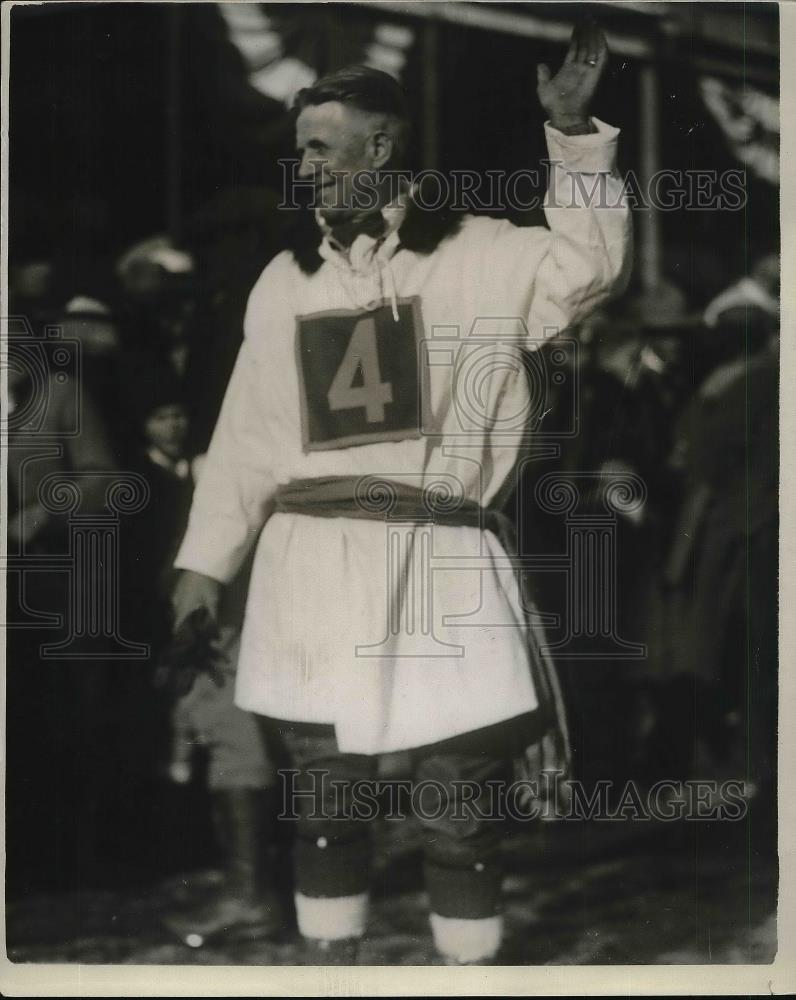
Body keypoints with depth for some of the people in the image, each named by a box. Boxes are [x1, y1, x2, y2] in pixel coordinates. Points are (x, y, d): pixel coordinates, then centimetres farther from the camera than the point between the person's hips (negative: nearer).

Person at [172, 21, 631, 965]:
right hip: (311, 563, 3)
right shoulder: (284, 280, 11)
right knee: (321, 795, 10)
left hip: (440, 560, -3)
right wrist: (205, 560, 12)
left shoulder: (472, 255, 1)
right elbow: (244, 433, 14)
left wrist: (573, 133, -24)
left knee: (459, 807, 2)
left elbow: (589, 265, -15)